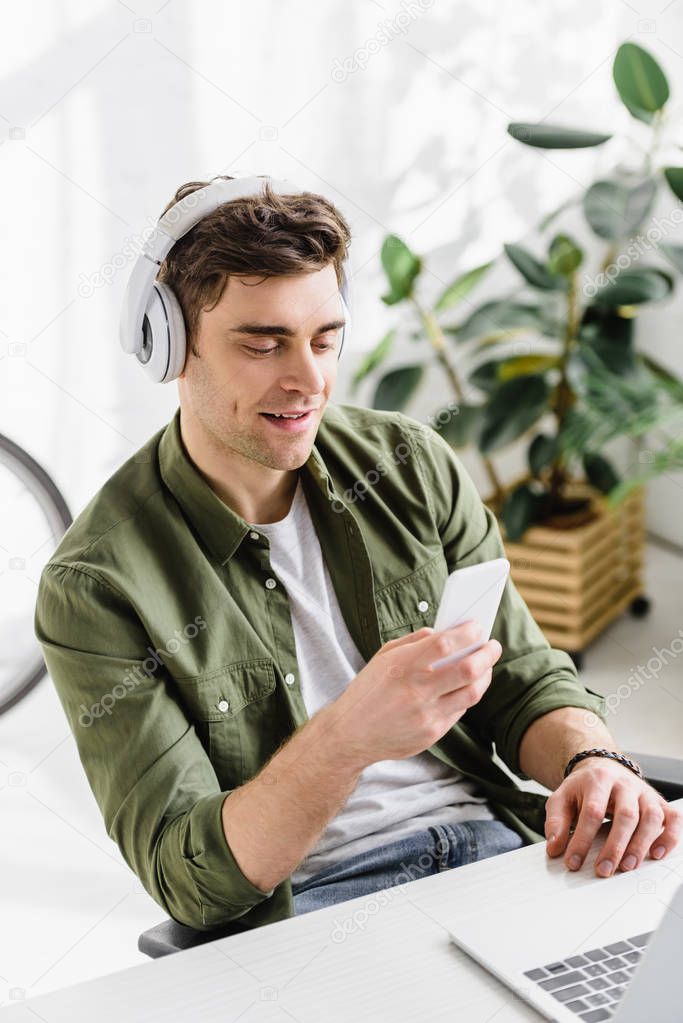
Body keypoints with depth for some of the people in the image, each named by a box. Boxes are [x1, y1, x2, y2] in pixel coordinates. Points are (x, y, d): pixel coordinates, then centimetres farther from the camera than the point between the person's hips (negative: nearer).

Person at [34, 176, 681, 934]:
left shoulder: (413, 465, 6)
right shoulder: (96, 586, -9)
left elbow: (525, 678, 10)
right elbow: (186, 877, -13)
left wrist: (591, 762, -14)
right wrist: (347, 738, -32)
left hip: (489, 839, 5)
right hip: (297, 903, -4)